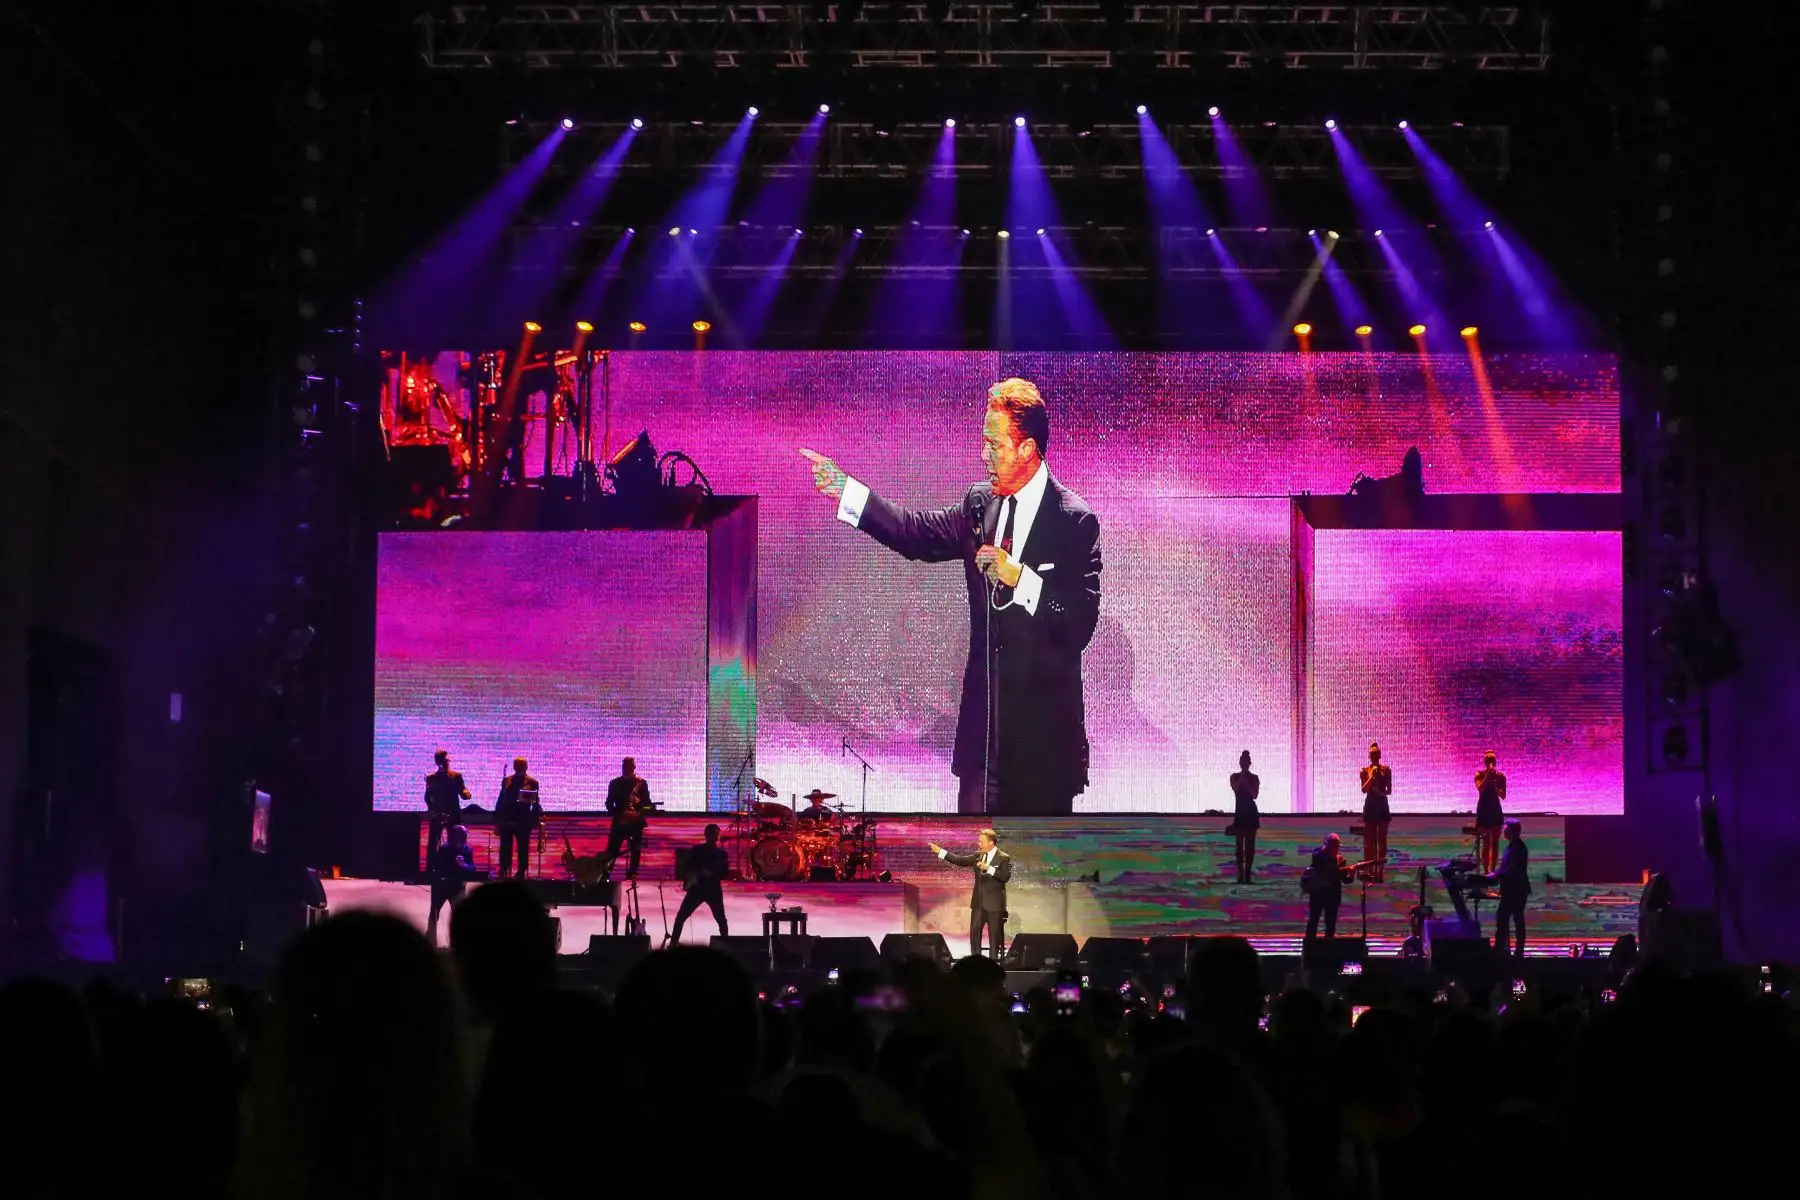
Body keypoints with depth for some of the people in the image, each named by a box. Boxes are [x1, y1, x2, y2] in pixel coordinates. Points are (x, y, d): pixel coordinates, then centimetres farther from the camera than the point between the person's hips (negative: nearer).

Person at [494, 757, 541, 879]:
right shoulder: (506, 781, 6)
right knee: (505, 848, 6)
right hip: (507, 819, 3)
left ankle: (521, 873, 8)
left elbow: (535, 802, -1)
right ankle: (504, 872, 13)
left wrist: (536, 819, -7)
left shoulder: (532, 782, -1)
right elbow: (501, 799, 8)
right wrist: (497, 819, 6)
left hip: (523, 820, -3)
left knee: (523, 848, 2)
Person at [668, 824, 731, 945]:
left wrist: (712, 874, -18)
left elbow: (725, 874, 0)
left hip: (714, 890, 0)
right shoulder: (696, 850, 3)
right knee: (680, 918, -2)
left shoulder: (721, 853, 3)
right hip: (696, 889, 0)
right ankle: (673, 943, 5)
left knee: (722, 921, 0)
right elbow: (688, 869, 3)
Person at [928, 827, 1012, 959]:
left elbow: (1005, 877, -19)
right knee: (974, 932, 5)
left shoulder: (1004, 858, -8)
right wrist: (940, 851, 4)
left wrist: (988, 868, -25)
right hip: (978, 902, 6)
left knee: (994, 934, 0)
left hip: (994, 903, -6)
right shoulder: (978, 855, 9)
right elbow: (960, 860, 8)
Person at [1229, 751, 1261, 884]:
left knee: (1250, 844, -1)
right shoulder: (1235, 777, 4)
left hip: (1251, 813, 0)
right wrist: (1242, 777, -14)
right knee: (1240, 844, -3)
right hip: (1240, 813, 0)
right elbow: (1235, 788, -16)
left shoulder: (1254, 778, 4)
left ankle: (1248, 872, 2)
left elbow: (1255, 795, -8)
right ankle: (1240, 873, -3)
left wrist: (1246, 782, -13)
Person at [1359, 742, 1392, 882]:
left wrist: (1381, 792, -17)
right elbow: (1364, 790, -7)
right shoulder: (1365, 771, 1)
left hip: (1382, 806, 0)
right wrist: (1371, 777, -16)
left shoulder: (1386, 770, 1)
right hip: (1370, 806, 0)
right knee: (1369, 839, 0)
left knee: (1382, 839, -1)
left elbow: (1389, 791, 1)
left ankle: (1380, 870, 0)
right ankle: (1370, 870, 2)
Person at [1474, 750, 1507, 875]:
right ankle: (1486, 871, -6)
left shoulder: (1500, 776, 1)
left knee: (1495, 843, 5)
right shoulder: (1479, 774, -5)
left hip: (1496, 811, 3)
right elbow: (1480, 789, -21)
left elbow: (1503, 796, -3)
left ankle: (1492, 870, 11)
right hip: (1483, 810, -3)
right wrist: (1487, 776, -26)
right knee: (1486, 843, -8)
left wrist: (1494, 784, -18)